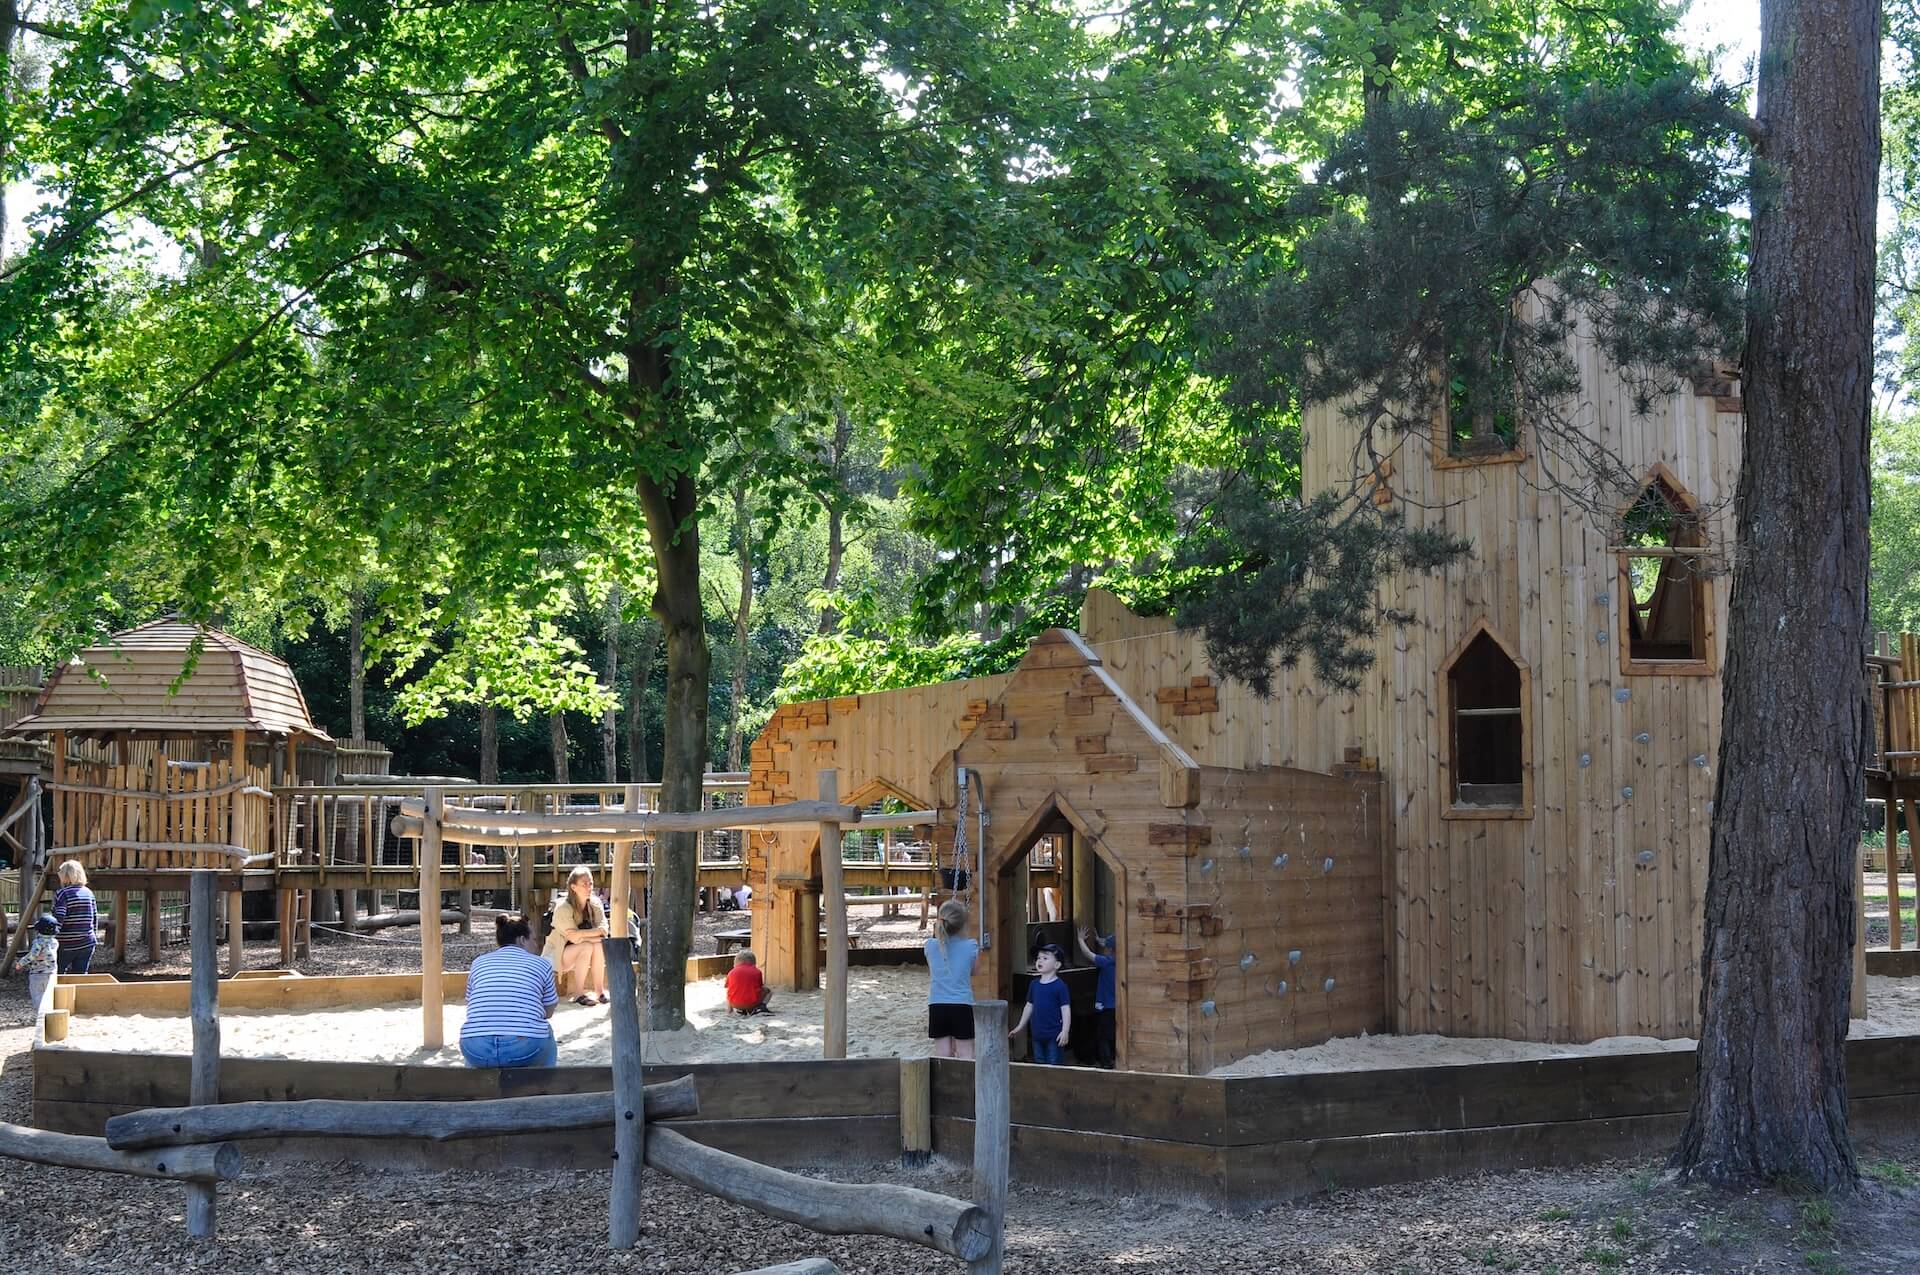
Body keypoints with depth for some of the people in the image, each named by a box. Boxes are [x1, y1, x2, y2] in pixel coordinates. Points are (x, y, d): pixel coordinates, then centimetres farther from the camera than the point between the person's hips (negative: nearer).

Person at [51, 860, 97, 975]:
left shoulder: (62, 894, -11)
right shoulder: (89, 893, 7)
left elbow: (58, 920, -20)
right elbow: (95, 919, 12)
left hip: (66, 945, -5)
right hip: (87, 944, 5)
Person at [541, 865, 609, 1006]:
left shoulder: (595, 904, -4)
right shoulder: (563, 908, -20)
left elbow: (603, 930, -15)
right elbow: (573, 936, -28)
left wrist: (583, 935, -30)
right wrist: (595, 932, -21)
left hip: (580, 955, 5)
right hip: (558, 955, -5)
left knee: (599, 945, -24)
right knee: (586, 947, -30)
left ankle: (599, 989, -19)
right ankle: (579, 993, -25)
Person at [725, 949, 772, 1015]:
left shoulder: (731, 972, 10)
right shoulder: (756, 972, 6)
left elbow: (728, 992, 14)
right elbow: (762, 987, 12)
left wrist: (729, 1009, 23)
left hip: (736, 1004, 2)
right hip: (753, 1003, -2)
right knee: (767, 991, 26)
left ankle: (741, 1010, 12)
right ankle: (762, 1006, -2)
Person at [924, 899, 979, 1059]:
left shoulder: (931, 945, 1)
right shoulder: (971, 947, -5)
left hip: (937, 1008, 2)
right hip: (962, 1006, -2)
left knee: (943, 1057, 6)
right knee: (966, 1056, 2)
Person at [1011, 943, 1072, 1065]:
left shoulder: (1060, 986, -11)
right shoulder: (1034, 984, 7)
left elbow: (1065, 1009, -12)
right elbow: (1029, 1006, 17)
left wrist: (1065, 1031, -18)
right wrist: (1020, 1027, 20)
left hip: (1054, 1036, -6)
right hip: (1037, 1034, 6)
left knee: (1054, 1065, -4)